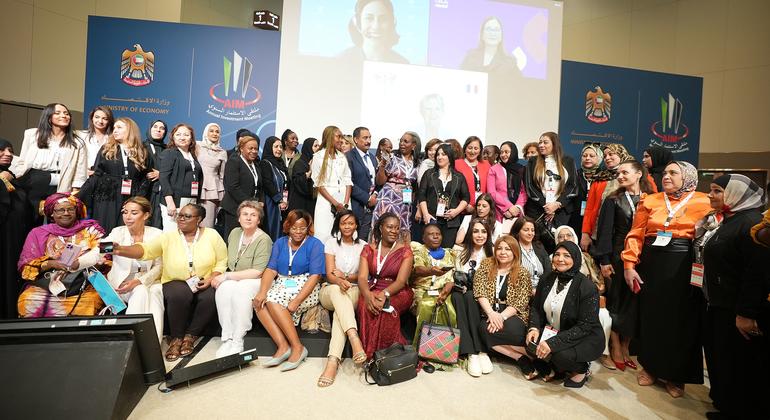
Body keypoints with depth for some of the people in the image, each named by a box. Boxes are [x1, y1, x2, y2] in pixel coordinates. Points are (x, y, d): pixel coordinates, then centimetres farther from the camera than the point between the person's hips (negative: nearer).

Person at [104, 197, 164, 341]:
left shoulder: (157, 234, -2)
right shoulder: (118, 232, -3)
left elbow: (158, 266, -2)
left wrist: (138, 281, -16)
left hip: (148, 282, 1)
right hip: (121, 282, 0)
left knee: (152, 295, -30)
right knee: (141, 293, -30)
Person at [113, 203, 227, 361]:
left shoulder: (212, 235, -1)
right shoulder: (168, 237, -2)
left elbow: (222, 261, 1)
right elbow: (144, 250, -15)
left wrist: (211, 278, -14)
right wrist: (120, 250, -33)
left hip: (204, 283, 0)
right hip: (176, 283, 0)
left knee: (211, 298, -30)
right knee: (180, 294, -33)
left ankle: (190, 336, -6)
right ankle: (176, 338, -10)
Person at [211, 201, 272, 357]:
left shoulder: (263, 239, -13)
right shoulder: (235, 233, 7)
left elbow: (257, 272, -18)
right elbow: (228, 260, 14)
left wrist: (226, 276, -16)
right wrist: (219, 276, -5)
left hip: (255, 281, -5)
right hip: (233, 279, 5)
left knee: (241, 290, -35)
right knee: (224, 289, -28)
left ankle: (237, 341, -24)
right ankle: (227, 339, -22)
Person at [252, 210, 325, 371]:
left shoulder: (315, 244, -4)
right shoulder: (280, 243, 11)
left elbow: (315, 276, -12)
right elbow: (271, 269, 1)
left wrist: (297, 300, -23)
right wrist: (262, 292, -18)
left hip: (305, 288, -5)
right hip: (282, 285, 5)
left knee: (273, 300, -29)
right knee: (258, 302, -22)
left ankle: (297, 347, -22)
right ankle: (283, 346, -22)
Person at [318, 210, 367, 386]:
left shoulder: (363, 245, 9)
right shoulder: (331, 243, 5)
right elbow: (330, 275, -5)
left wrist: (345, 276, -15)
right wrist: (340, 281, -29)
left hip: (354, 292, 0)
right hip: (330, 291, 0)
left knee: (340, 308, -35)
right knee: (337, 290, -38)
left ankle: (333, 360, -45)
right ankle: (354, 339, -53)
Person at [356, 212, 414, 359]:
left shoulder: (405, 251, 1)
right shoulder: (368, 249, 7)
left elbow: (401, 281, -11)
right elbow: (362, 277, -5)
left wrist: (385, 294, -31)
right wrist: (368, 294, -28)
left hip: (397, 292, -2)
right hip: (372, 290, 2)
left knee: (386, 308, -34)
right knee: (365, 306, -31)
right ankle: (370, 356, -18)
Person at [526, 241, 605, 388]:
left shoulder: (587, 287, -19)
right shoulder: (547, 280, -2)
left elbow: (585, 326, -22)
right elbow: (535, 307, 6)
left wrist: (553, 343, -29)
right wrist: (534, 327, -15)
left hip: (585, 338, -5)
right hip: (551, 332, 5)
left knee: (562, 355, -32)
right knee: (532, 343, -22)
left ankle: (582, 370, 5)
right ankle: (554, 368, 8)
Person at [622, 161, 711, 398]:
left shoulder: (703, 203, 2)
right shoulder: (650, 201, 8)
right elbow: (636, 235, 3)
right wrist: (629, 265, -5)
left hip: (684, 269, -2)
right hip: (651, 265, 2)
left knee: (681, 320, 7)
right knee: (651, 316, 10)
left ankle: (676, 376, 24)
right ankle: (650, 367, 28)